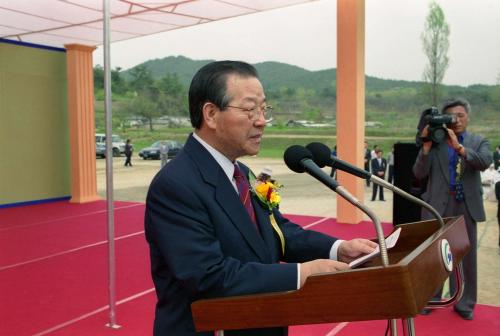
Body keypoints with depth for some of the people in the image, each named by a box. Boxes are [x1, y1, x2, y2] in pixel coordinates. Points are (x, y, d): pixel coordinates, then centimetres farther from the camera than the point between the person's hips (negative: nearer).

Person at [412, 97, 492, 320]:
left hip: (466, 207, 1)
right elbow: (419, 173, -7)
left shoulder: (479, 142, 6)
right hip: (438, 206, -1)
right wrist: (426, 146, -17)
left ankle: (464, 303, 24)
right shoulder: (435, 142, 1)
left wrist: (458, 147, -24)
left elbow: (484, 162, -15)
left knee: (467, 256, 9)